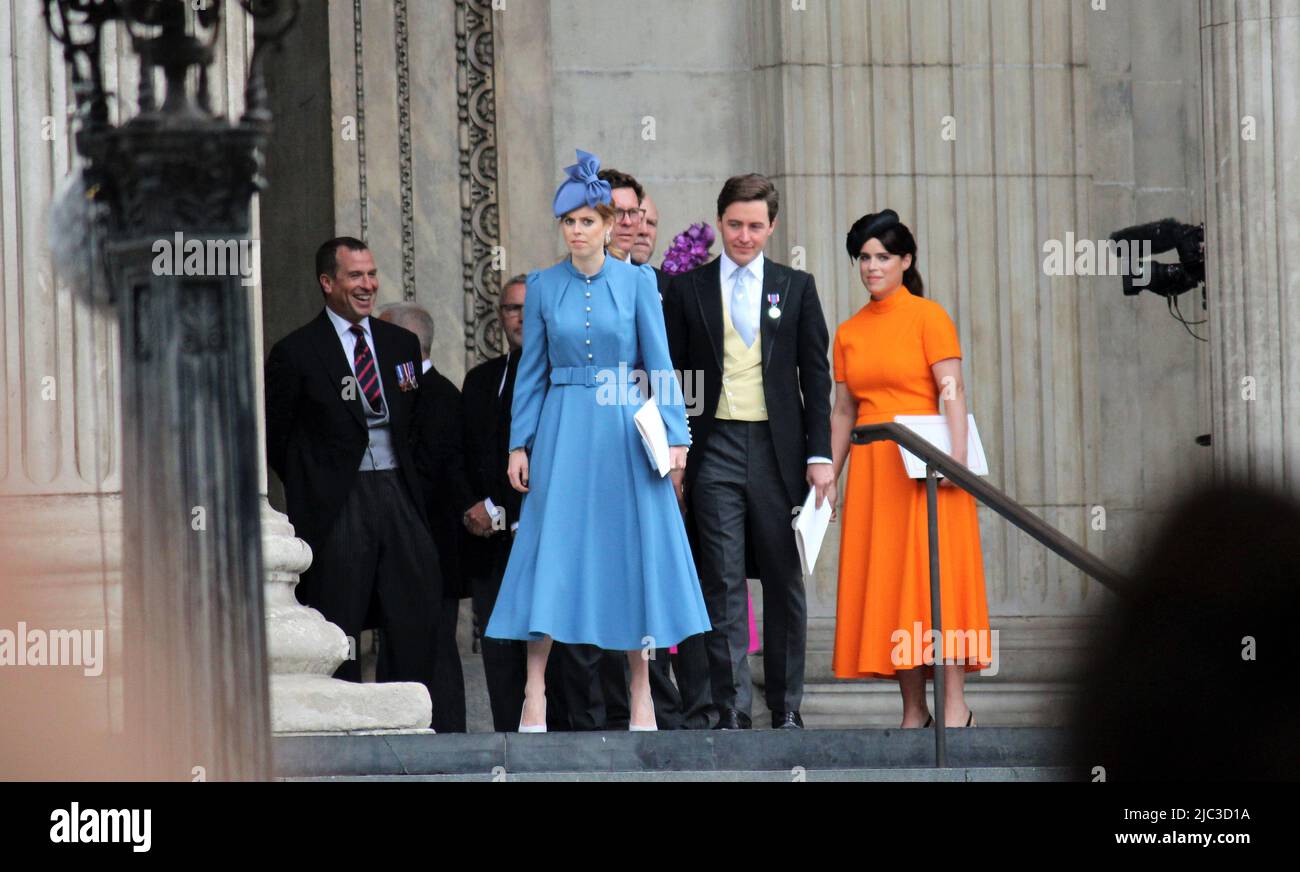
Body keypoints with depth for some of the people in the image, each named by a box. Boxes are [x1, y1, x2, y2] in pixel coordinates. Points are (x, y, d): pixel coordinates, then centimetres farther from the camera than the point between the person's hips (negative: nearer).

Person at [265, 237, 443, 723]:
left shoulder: (402, 345, 13)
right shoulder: (297, 353, -3)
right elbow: (273, 438, 2)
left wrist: (402, 478, 14)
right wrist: (313, 489, 3)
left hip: (398, 496, 5)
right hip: (338, 507, -4)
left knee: (416, 619, -1)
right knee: (338, 630, -3)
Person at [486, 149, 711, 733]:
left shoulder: (637, 282, 2)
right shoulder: (543, 286, 5)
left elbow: (660, 361, 0)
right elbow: (531, 371, 7)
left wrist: (675, 433, -8)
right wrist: (520, 444, 2)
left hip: (625, 430, 0)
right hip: (563, 428, 0)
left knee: (634, 550, 1)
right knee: (551, 550, -5)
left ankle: (641, 695, 8)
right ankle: (534, 695, -5)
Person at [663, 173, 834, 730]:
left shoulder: (796, 288, 9)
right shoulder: (688, 290, 8)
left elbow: (815, 376, 8)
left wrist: (819, 456, -1)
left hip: (778, 451, 1)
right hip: (714, 449, -1)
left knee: (785, 582, 3)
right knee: (723, 585, -4)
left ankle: (787, 710, 10)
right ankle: (731, 711, -5)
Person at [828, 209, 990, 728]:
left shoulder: (927, 316, -2)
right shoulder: (849, 333, 13)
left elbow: (953, 392, -10)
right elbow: (843, 412, 16)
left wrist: (957, 459, -21)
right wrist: (828, 478, 11)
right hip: (871, 468, 5)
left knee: (934, 575, -10)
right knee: (884, 584, 1)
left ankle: (954, 708, -12)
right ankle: (914, 710, 4)